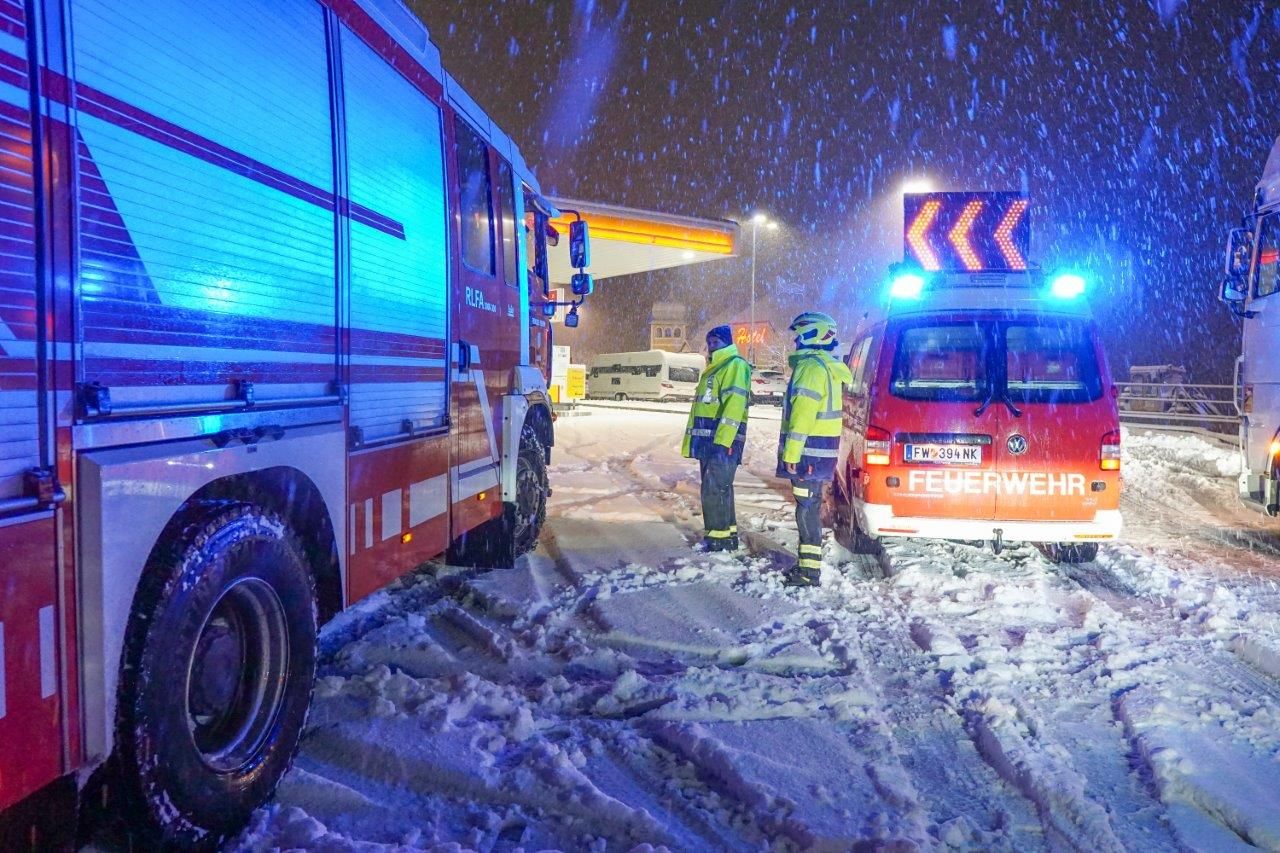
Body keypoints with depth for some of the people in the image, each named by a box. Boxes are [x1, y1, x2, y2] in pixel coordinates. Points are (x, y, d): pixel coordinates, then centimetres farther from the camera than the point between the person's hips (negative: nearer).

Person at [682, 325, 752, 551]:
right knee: (717, 488, 13)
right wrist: (691, 441, 20)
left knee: (715, 489, -10)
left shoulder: (735, 365, -7)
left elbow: (734, 404, -20)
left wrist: (722, 439, -28)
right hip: (708, 440, 10)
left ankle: (719, 538, -5)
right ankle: (728, 533, 20)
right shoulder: (712, 369, 24)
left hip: (724, 441, -10)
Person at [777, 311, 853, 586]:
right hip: (820, 450, 10)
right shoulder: (827, 366, 19)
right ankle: (807, 563, 24)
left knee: (807, 508, -7)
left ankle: (809, 570, -4)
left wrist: (791, 451, -22)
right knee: (809, 506, 16)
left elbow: (803, 413, -22)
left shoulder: (811, 366, -15)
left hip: (810, 451, -10)